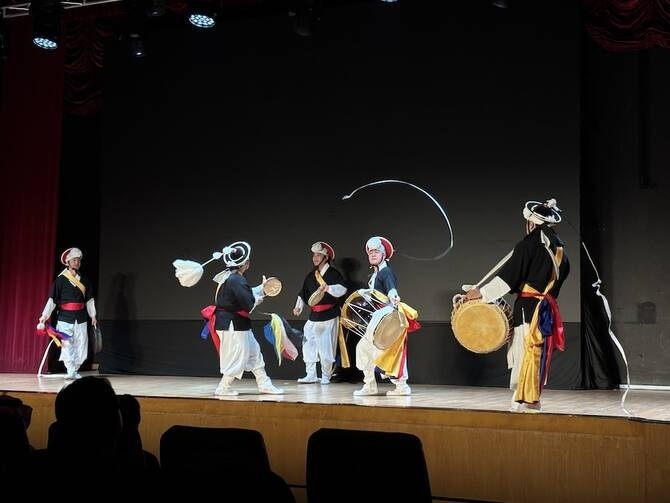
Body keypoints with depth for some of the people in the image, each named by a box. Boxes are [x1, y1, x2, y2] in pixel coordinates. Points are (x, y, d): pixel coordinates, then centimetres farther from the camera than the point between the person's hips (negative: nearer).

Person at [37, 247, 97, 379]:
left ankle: (74, 371, 12)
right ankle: (71, 372, -5)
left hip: (81, 319, 4)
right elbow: (52, 299, -3)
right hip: (65, 318, -4)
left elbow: (89, 300, 16)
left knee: (81, 345, 1)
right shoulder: (60, 280, -1)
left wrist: (93, 315, 12)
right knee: (67, 345, -9)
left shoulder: (84, 280, 11)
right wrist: (45, 315, -10)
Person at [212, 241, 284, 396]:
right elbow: (248, 304, -23)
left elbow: (245, 294, 17)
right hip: (232, 325, -11)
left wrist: (261, 288, 20)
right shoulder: (235, 281, -23)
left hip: (237, 324, 11)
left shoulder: (230, 277, 8)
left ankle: (264, 384, 24)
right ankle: (223, 388, 10)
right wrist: (257, 299, -3)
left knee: (253, 352, 16)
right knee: (237, 357, -1)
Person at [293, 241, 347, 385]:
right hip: (314, 316, 6)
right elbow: (303, 293, 21)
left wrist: (328, 288, -36)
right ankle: (310, 375, 10)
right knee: (308, 345, 2)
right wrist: (298, 306, 7)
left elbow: (342, 289, -23)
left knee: (326, 348, -1)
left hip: (329, 316, -6)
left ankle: (325, 377, 12)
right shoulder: (311, 275, 13)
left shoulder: (333, 273, -7)